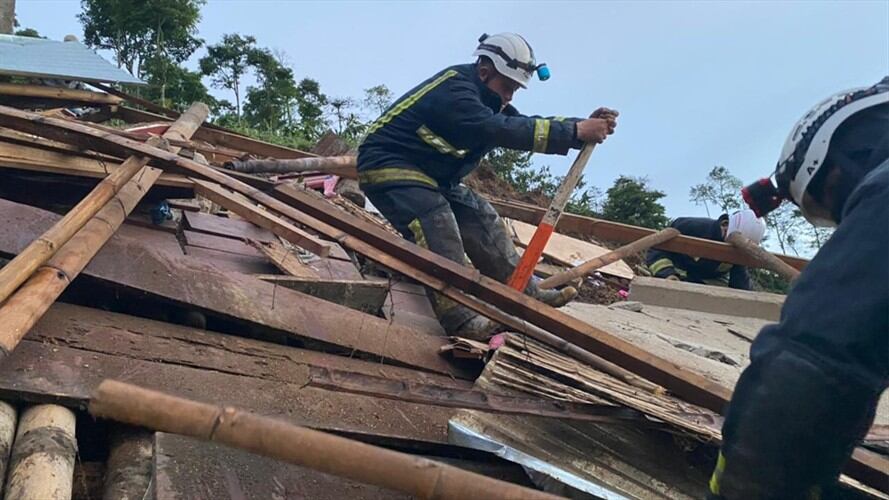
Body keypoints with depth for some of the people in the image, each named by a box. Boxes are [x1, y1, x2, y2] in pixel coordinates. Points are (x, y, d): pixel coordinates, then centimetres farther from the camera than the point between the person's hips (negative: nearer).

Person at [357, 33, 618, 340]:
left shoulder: (486, 98, 8)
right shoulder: (454, 90, -25)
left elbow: (526, 125, 1)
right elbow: (501, 130, -36)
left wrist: (585, 126, -14)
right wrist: (576, 132, -38)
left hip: (429, 175, 10)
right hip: (389, 167, -10)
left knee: (481, 219, 4)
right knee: (438, 231, -27)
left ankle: (525, 293, 11)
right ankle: (460, 320, -28)